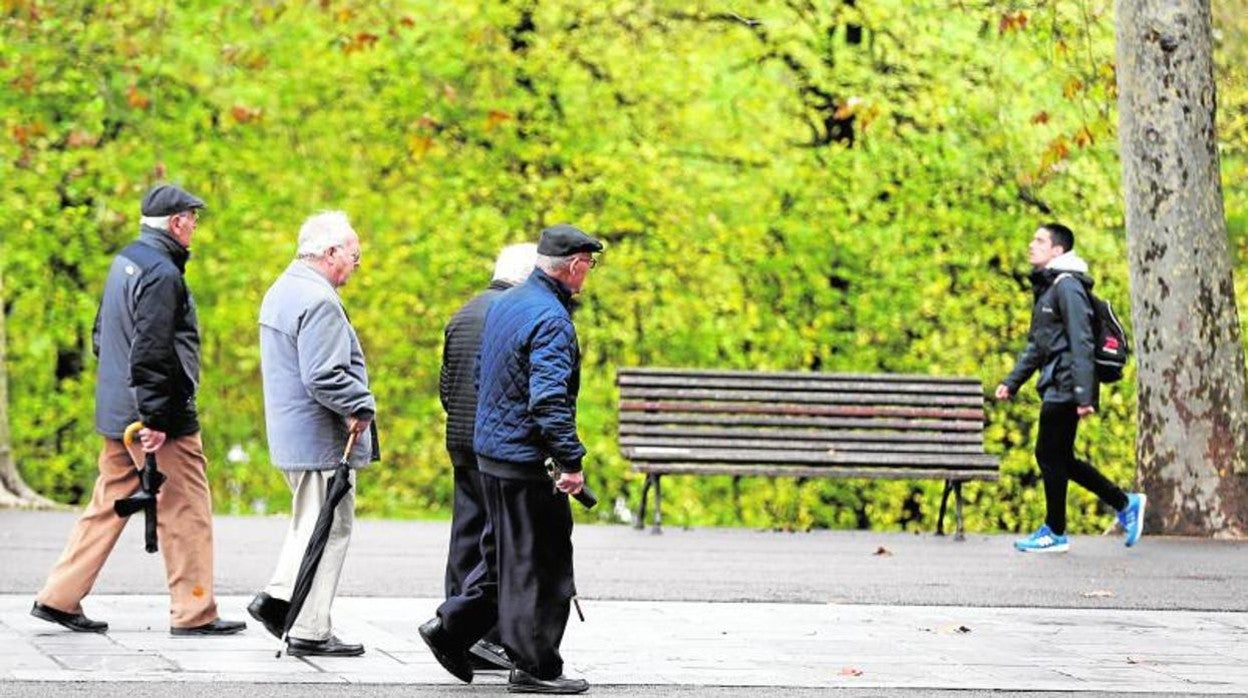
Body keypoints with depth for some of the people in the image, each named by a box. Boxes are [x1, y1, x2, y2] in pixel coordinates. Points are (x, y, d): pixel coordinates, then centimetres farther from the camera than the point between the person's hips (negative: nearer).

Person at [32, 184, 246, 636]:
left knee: (108, 505, 14)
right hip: (166, 419, -9)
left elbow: (102, 336, 22)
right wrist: (155, 419, -22)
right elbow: (151, 352, -23)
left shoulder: (124, 262, 13)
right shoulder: (161, 273, -17)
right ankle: (193, 613, 3)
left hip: (116, 413, 9)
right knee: (186, 512, -1)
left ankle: (59, 598, 13)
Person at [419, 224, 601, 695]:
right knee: (538, 564, -1)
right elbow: (550, 400, -26)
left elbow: (481, 374, 21)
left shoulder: (504, 305, 11)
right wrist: (571, 462, -23)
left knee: (504, 554, 20)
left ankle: (451, 628, 17)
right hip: (526, 460, -9)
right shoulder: (550, 320, -19)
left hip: (490, 449, 9)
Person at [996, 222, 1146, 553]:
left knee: (1050, 455, -4)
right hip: (1055, 387, 10)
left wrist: (1083, 395, -24)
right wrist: (1011, 382, 18)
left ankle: (1055, 533, 6)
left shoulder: (1067, 286, -13)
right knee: (1059, 459, 12)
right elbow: (1036, 345, 25)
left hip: (1065, 389, -10)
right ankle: (1125, 503, 19)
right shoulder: (1045, 288, 18)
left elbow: (1081, 343, -19)